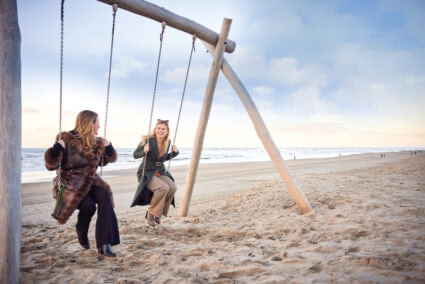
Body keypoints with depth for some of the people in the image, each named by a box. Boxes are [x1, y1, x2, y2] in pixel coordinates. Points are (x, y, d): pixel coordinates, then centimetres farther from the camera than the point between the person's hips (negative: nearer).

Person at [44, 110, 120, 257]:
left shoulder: (96, 142, 7)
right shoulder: (66, 139, -10)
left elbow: (108, 160, 20)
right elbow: (51, 165, -10)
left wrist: (108, 146, 1)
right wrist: (56, 149, -29)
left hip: (89, 181, 5)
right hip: (70, 183, -4)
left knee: (105, 196, -28)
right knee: (88, 205, -32)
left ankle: (104, 244, -29)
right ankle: (81, 232, 4)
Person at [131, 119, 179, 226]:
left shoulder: (167, 142, 3)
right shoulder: (148, 140, -13)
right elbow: (135, 155, -8)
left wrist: (175, 152, 2)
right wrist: (144, 151, -28)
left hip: (161, 173, 5)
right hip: (146, 173, -5)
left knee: (173, 187, -22)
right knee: (163, 188, -31)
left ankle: (157, 213, 1)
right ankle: (150, 214, -7)